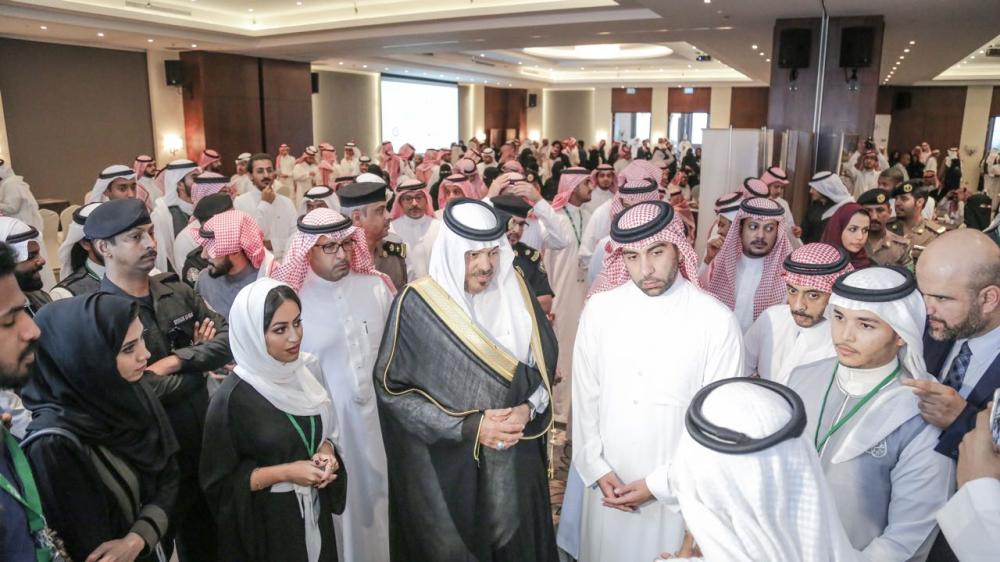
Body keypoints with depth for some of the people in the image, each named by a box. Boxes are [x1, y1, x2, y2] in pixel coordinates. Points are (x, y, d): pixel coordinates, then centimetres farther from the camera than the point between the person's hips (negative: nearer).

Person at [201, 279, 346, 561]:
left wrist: (326, 452, -11)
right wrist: (284, 472, -21)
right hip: (266, 524, -5)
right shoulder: (233, 398, -21)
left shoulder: (307, 370, -5)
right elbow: (219, 482, -14)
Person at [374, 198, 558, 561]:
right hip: (445, 465, -3)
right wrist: (468, 426, -17)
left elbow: (545, 363, 7)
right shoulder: (418, 304, -14)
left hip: (515, 462, 4)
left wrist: (528, 410, -12)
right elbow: (393, 388, -12)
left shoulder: (514, 291, -2)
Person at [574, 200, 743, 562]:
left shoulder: (717, 321, -13)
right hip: (609, 483, 2)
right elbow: (585, 396, 1)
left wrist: (660, 483, -10)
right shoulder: (599, 309, -6)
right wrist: (596, 467, -2)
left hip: (677, 488, -2)